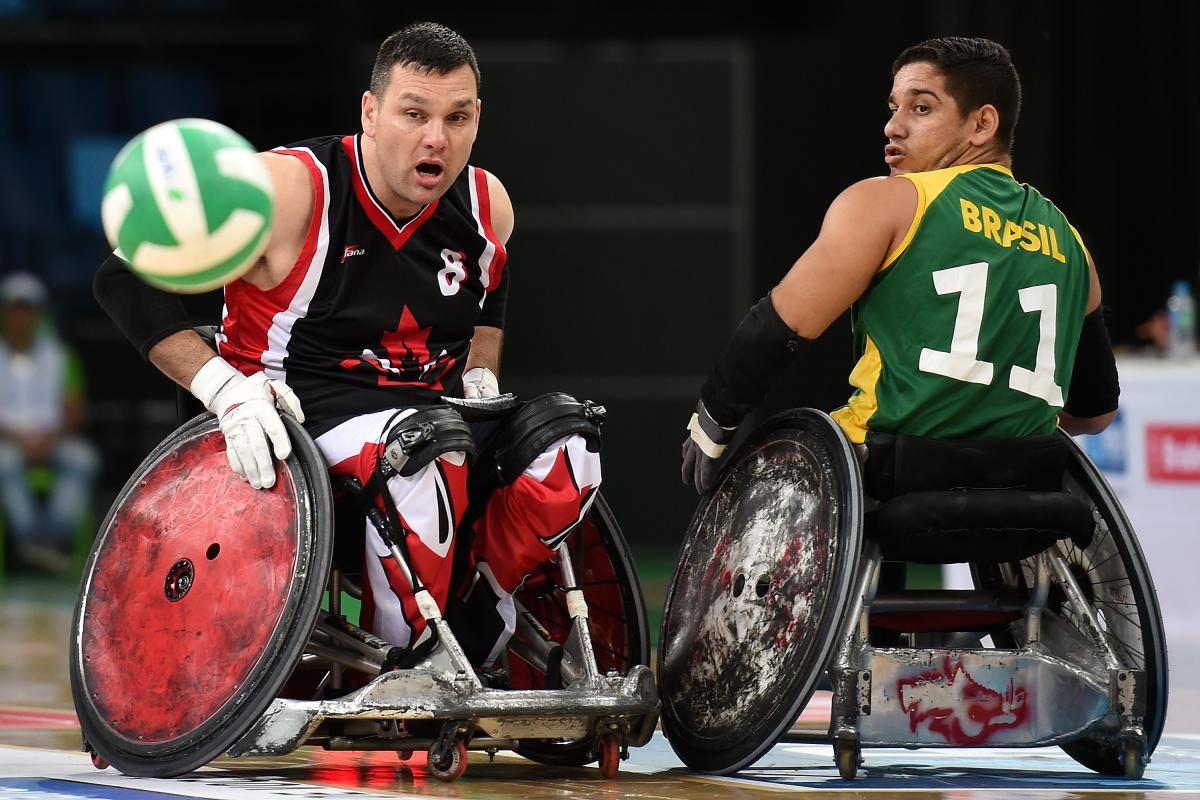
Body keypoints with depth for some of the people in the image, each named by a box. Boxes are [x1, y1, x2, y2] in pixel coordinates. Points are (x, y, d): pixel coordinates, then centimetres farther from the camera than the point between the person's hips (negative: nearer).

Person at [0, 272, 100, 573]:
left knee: (83, 458, -29)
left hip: (51, 442, 2)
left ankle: (56, 535, -40)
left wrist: (54, 435, -14)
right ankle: (29, 536, -45)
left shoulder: (58, 355, 10)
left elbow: (74, 413, 7)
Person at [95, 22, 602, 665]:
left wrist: (480, 379, 12)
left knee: (568, 446, -18)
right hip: (293, 421, -6)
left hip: (429, 408, 6)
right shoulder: (289, 190, -17)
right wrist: (226, 389, -25)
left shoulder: (487, 207, 2)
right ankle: (399, 655, -22)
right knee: (426, 445, -37)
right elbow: (128, 278, -16)